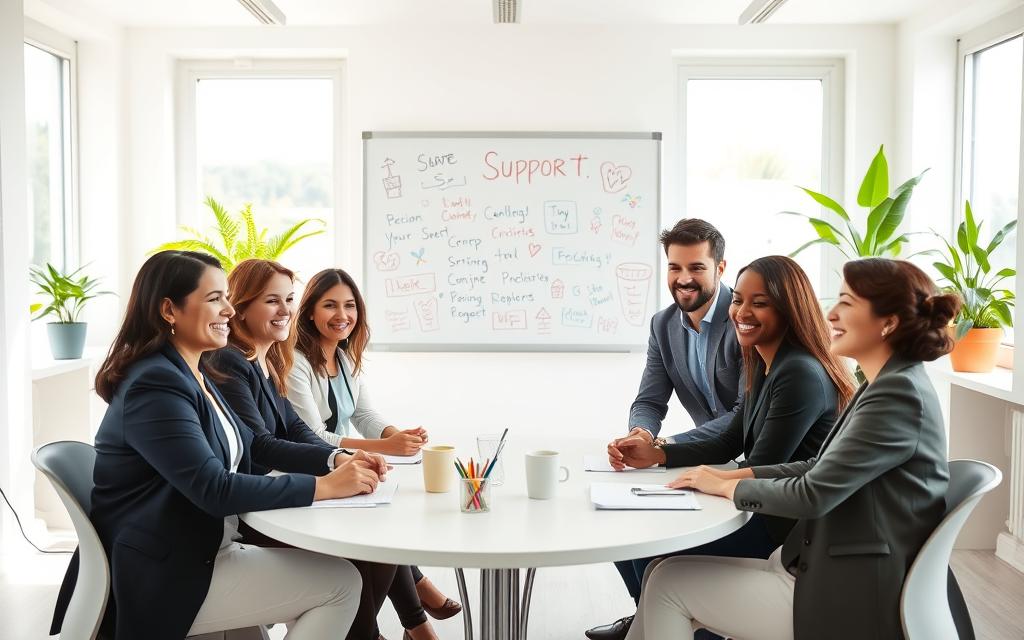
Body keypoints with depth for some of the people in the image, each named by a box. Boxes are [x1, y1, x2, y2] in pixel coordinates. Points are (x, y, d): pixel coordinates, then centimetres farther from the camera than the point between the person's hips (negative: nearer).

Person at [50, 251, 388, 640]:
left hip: (201, 554, 9)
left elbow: (250, 448, 11)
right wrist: (325, 486, -25)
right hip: (164, 580, -9)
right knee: (342, 583, -8)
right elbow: (216, 490, -28)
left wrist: (337, 460, -4)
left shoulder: (194, 375, 11)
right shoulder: (155, 384, -21)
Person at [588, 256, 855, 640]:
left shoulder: (801, 374, -23)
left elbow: (760, 471, -22)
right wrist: (654, 454, -4)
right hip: (764, 507, 10)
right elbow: (728, 445, 10)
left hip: (789, 529, -10)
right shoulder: (764, 367, 8)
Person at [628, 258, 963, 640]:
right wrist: (730, 475, 6)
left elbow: (812, 495, -23)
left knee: (669, 583, -2)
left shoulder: (899, 395, -21)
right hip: (829, 571, 9)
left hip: (847, 601, -9)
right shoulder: (890, 385, 10)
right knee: (663, 572, 8)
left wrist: (726, 486, -7)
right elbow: (820, 468, 15)